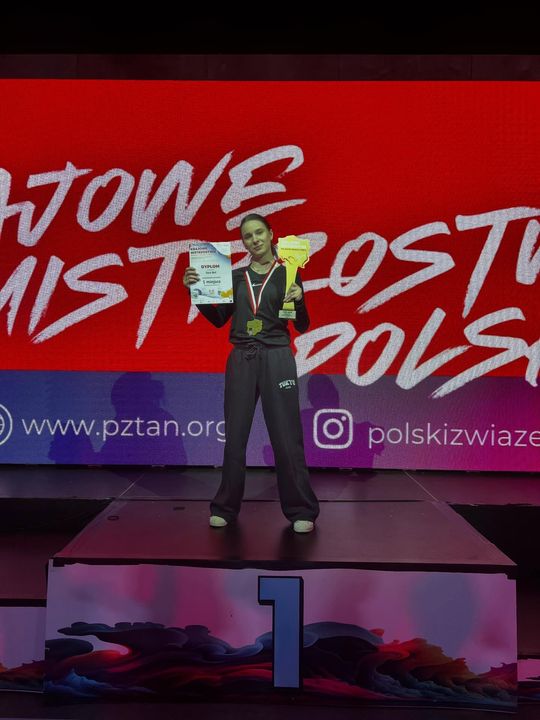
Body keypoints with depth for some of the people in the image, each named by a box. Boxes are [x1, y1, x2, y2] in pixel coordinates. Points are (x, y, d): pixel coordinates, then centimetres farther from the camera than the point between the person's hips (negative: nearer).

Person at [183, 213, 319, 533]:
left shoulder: (287, 273, 3)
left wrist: (299, 299, -19)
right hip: (241, 359, 3)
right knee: (235, 435, 6)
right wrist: (196, 290, -5)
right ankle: (226, 507, 20)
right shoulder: (235, 276, 12)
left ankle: (301, 510, 11)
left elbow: (302, 326, 0)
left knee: (286, 436, -1)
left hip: (277, 358, -3)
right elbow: (218, 319, 7)